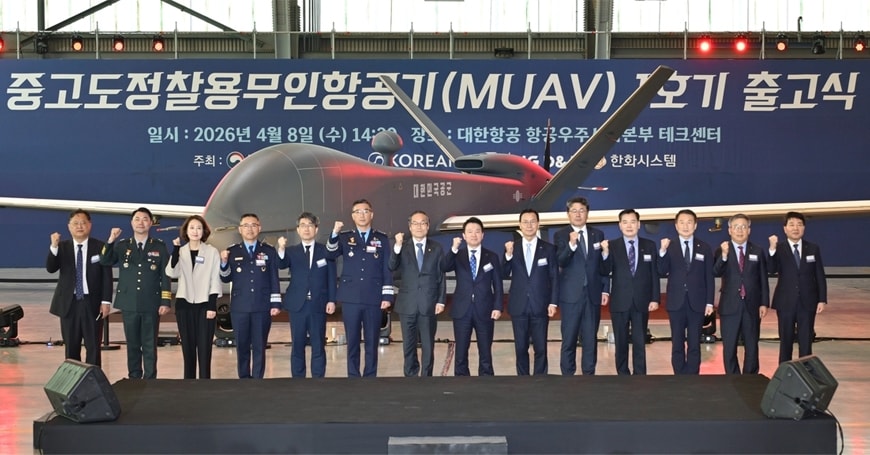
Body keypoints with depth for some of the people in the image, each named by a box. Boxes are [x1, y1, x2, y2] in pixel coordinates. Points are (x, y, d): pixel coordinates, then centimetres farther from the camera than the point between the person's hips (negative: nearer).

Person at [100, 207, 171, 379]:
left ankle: (150, 381, 7)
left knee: (150, 346, 1)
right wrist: (111, 241, -20)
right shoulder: (122, 246, 7)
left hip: (151, 305, -1)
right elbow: (104, 261, -7)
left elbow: (165, 275, 1)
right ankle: (133, 379, 16)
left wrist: (165, 301, -5)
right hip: (129, 305, 1)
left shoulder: (159, 247, 3)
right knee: (132, 345, 8)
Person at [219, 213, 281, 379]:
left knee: (259, 347, 2)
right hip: (240, 307, 1)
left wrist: (275, 303, -3)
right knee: (242, 347, 6)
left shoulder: (269, 251, 5)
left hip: (262, 307, -1)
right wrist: (224, 262, -12)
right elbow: (226, 279, 6)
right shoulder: (232, 252, 6)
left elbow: (274, 279, 3)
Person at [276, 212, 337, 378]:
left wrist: (332, 300, -3)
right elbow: (281, 265, -13)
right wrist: (281, 249, -32)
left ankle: (318, 378, 7)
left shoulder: (326, 251, 7)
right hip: (297, 305, 0)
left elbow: (332, 277, 5)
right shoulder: (291, 252, 7)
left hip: (318, 305, 0)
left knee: (318, 346, 2)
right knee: (297, 345, 4)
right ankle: (297, 379, 10)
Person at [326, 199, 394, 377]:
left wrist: (387, 296, -2)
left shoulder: (382, 239, 7)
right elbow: (332, 254, -11)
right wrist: (335, 234, -28)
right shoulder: (344, 238, 8)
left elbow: (387, 269, 4)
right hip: (350, 298, 0)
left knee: (372, 342, 4)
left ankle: (370, 377, 11)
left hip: (374, 299, 0)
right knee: (352, 342, 4)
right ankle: (353, 377, 11)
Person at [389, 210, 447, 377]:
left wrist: (441, 300, -3)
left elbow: (442, 276, 5)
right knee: (409, 346, 7)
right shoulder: (402, 247, 5)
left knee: (428, 346, 3)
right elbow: (392, 267, -12)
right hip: (407, 304, 0)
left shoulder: (437, 248, 6)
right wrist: (397, 246, -25)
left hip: (429, 304, 0)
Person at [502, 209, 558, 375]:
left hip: (540, 306, -1)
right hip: (518, 305, 1)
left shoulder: (548, 248, 2)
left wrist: (553, 302, -6)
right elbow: (505, 275, -2)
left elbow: (554, 277, 2)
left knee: (540, 348, 2)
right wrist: (508, 255, -18)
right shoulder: (512, 248, 5)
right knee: (521, 347, 7)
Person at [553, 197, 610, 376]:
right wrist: (571, 245, -29)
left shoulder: (598, 235, 9)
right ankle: (567, 374, 8)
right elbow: (560, 262, -14)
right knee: (569, 339, 1)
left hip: (593, 294, 3)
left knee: (590, 338, 6)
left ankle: (589, 373, 12)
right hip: (571, 294, -2)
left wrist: (605, 289, 5)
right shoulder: (560, 235, 0)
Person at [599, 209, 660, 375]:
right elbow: (605, 272, -8)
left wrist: (655, 298, -2)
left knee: (640, 343, 5)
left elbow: (654, 273, 4)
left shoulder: (649, 245, 4)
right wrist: (605, 253, -25)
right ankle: (623, 375, 16)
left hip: (641, 302, 0)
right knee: (621, 342, 7)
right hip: (620, 302, 0)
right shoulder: (612, 245, 1)